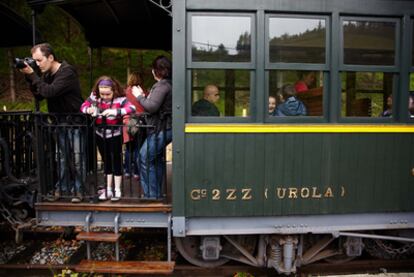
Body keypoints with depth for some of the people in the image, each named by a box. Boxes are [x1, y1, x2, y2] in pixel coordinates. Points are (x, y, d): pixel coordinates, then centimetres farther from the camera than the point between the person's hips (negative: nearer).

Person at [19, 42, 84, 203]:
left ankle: (77, 190, 8)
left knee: (76, 158, -2)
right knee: (61, 157, 8)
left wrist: (32, 75, -19)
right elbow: (39, 96, 7)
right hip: (59, 122, 7)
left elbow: (50, 92, -27)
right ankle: (61, 188, 18)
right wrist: (29, 77, -4)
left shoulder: (67, 72, -16)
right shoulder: (46, 74, 7)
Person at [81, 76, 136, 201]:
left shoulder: (120, 99, -19)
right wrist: (89, 109, -23)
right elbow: (83, 106, 1)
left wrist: (115, 111, -41)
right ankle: (108, 190, 27)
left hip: (115, 135, -5)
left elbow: (132, 108, -31)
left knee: (116, 161, 6)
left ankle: (117, 190, 19)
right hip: (100, 134, 5)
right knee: (106, 161, 15)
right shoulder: (94, 96, -5)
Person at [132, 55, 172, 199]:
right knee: (156, 160, 18)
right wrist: (143, 97, 10)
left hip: (160, 130, -10)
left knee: (144, 159, -5)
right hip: (164, 129, 10)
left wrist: (139, 96, -8)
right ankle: (156, 193, 27)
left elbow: (152, 107, -23)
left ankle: (151, 194, 2)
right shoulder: (168, 84, 15)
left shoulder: (162, 85, -15)